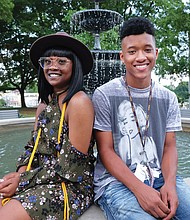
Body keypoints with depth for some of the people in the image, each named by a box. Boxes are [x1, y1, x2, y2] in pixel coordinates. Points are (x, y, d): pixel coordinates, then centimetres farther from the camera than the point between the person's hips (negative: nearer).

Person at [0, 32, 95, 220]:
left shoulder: (79, 102, -15)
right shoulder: (45, 104, 10)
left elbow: (72, 163, -17)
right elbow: (33, 146, 13)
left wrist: (23, 180, -13)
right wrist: (20, 173, -7)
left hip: (69, 187, -7)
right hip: (39, 181, 7)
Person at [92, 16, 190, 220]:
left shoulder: (168, 98, 8)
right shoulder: (104, 95, -4)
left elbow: (169, 147, 6)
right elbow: (106, 151, -7)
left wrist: (169, 183, -13)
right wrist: (139, 189, -18)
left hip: (160, 177, 4)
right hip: (116, 181, -3)